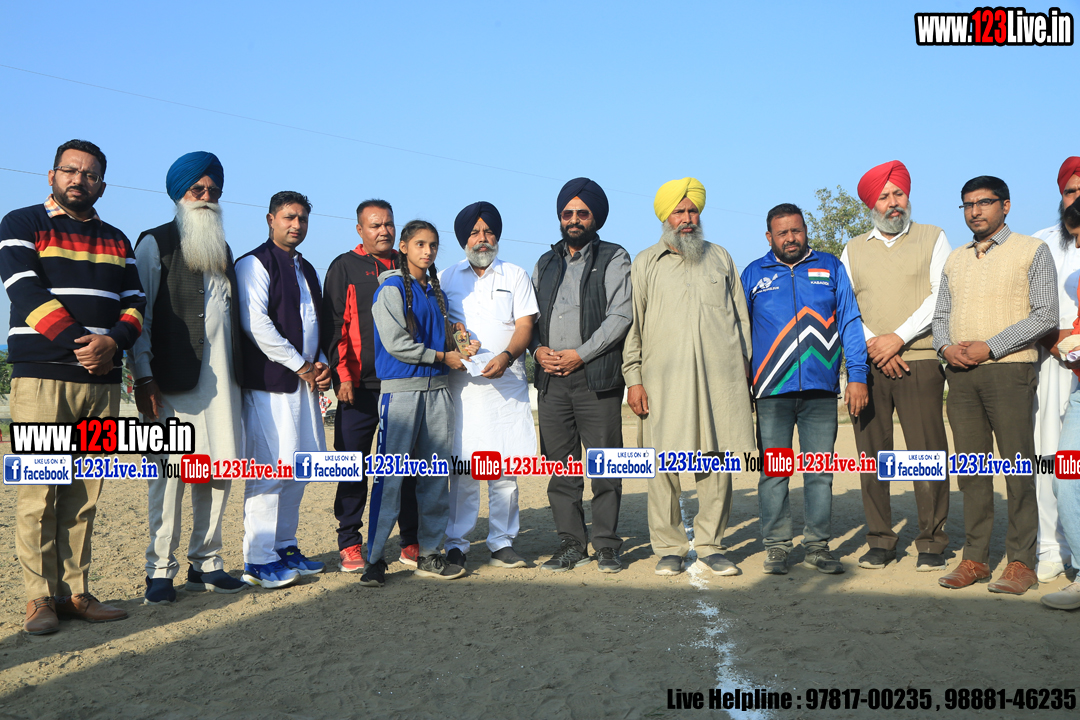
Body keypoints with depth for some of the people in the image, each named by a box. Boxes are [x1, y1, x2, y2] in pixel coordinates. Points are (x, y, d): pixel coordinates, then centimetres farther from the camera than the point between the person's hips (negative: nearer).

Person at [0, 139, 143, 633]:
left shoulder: (115, 240, 20)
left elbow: (134, 302, 12)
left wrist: (112, 341, -9)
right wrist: (77, 343, -15)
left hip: (102, 382, 4)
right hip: (41, 377, -4)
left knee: (85, 495, 4)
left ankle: (76, 593, 8)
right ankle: (40, 598, 2)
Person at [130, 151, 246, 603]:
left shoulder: (223, 249, 22)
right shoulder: (155, 243, 4)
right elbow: (138, 315, -3)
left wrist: (237, 370, 15)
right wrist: (143, 377, -11)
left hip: (220, 376, 6)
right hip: (173, 378, -5)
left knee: (221, 465, 4)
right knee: (168, 469, -6)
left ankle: (205, 563, 14)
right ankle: (160, 570, 2)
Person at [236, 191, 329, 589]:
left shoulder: (306, 269, 21)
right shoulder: (255, 264, -4)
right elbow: (256, 323, -15)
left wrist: (321, 362, 7)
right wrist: (300, 366, -13)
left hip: (304, 381, 8)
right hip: (269, 382, -8)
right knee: (271, 469, -9)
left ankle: (284, 546, 20)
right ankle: (259, 560, -2)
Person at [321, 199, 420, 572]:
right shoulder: (345, 267, 4)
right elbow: (334, 324, -2)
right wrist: (342, 375, -11)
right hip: (360, 386, -3)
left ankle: (411, 540, 15)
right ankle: (349, 544, 10)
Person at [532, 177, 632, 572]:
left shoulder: (614, 259, 5)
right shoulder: (546, 263, 21)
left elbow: (621, 315, -6)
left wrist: (579, 354, -12)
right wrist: (538, 349, -2)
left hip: (596, 377, -4)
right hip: (551, 379, 4)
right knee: (562, 466, 5)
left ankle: (607, 545, 8)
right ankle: (571, 544, 14)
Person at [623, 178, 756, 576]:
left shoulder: (721, 258, 18)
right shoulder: (645, 263, 11)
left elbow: (741, 316, 20)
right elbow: (632, 325, 7)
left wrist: (743, 365, 11)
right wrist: (633, 378, -2)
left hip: (720, 378, 2)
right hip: (664, 379, -2)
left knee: (717, 462, 1)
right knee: (664, 466, -4)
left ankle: (710, 547, 11)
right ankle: (669, 549, 7)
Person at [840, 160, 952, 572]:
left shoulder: (932, 238, 11)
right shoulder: (854, 249, 16)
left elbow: (941, 296, 0)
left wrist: (899, 337, -10)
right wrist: (873, 345, -6)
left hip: (919, 360, -2)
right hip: (866, 364, 2)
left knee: (926, 453, -5)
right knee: (872, 455, 1)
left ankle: (932, 543, 5)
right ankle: (880, 541, 10)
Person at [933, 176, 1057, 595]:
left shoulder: (1032, 250, 3)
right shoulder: (955, 260, 19)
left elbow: (1045, 315, -5)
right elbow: (940, 315, 20)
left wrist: (990, 347, -13)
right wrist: (946, 347, -2)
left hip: (1009, 370, -5)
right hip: (960, 374, 5)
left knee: (1018, 467, -5)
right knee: (971, 467, 5)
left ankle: (1021, 562, 1)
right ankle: (975, 558, 10)